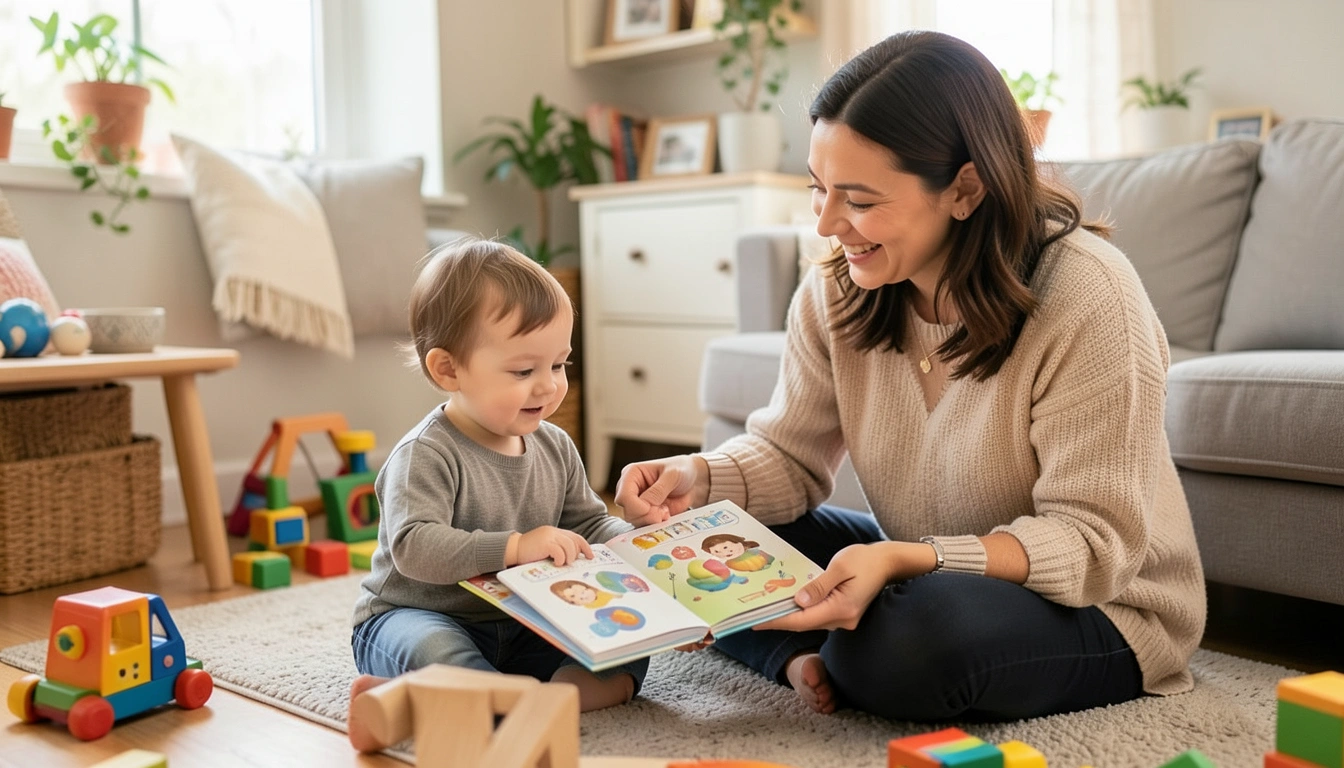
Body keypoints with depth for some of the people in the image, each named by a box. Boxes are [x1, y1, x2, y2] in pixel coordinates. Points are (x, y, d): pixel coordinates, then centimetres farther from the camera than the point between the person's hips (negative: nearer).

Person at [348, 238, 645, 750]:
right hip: (418, 616, -6)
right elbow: (415, 548, -30)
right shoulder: (426, 456, -18)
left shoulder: (555, 448, 4)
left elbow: (589, 523, 14)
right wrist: (514, 548, -38)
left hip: (521, 626, 7)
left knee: (627, 654, -12)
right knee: (435, 649, -40)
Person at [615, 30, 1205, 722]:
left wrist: (902, 561, -40)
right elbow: (790, 455, 0)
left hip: (1100, 608, -5)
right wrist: (704, 477, -24)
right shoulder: (836, 287, -8)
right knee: (702, 538, -7)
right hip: (919, 573, 5)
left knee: (903, 643, -37)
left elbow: (1094, 541, -25)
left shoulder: (1087, 299, -26)